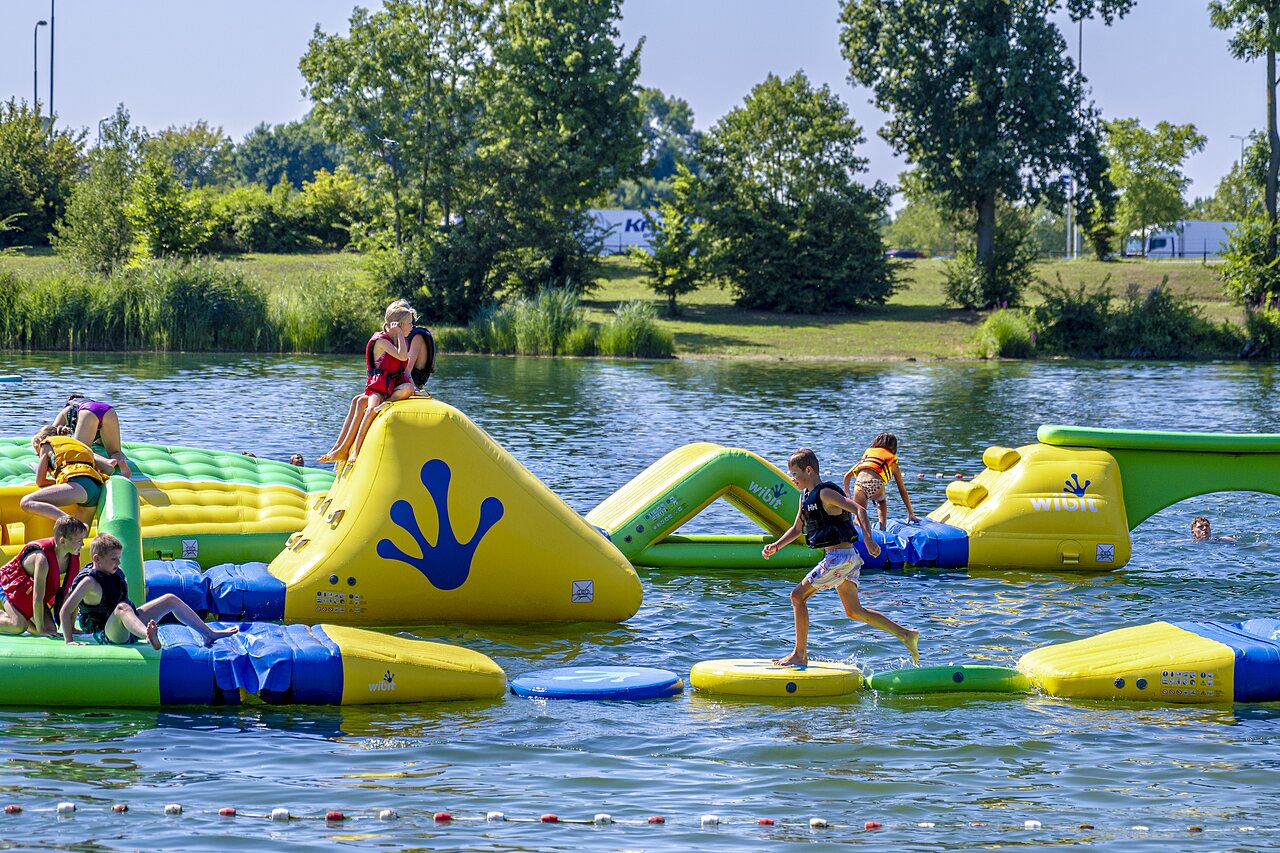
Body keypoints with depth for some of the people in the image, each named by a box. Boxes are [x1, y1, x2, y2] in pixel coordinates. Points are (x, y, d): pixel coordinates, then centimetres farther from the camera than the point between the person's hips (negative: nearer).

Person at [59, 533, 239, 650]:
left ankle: (208, 634, 16)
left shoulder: (115, 573, 8)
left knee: (170, 599, 11)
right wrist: (69, 640, -25)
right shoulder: (89, 582, -18)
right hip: (107, 635, -10)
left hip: (128, 629, 10)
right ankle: (150, 638, -77)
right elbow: (65, 611, -21)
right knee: (122, 608, -44)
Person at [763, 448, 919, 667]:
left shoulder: (825, 493, -13)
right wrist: (775, 546, 12)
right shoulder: (806, 496, 15)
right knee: (854, 611, 14)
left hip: (840, 556, -10)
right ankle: (906, 634, 15)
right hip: (841, 558, 10)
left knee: (798, 596, -7)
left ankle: (800, 655, -3)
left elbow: (859, 510, -22)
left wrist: (868, 539, -35)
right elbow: (796, 529, 26)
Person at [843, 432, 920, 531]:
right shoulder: (892, 461, 29)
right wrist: (910, 513, 39)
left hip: (860, 483, 0)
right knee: (881, 501, 35)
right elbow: (902, 490, 33)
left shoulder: (867, 454, 36)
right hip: (876, 484, 0)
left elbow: (847, 475, 36)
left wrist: (846, 491, 55)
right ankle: (882, 528, 18)